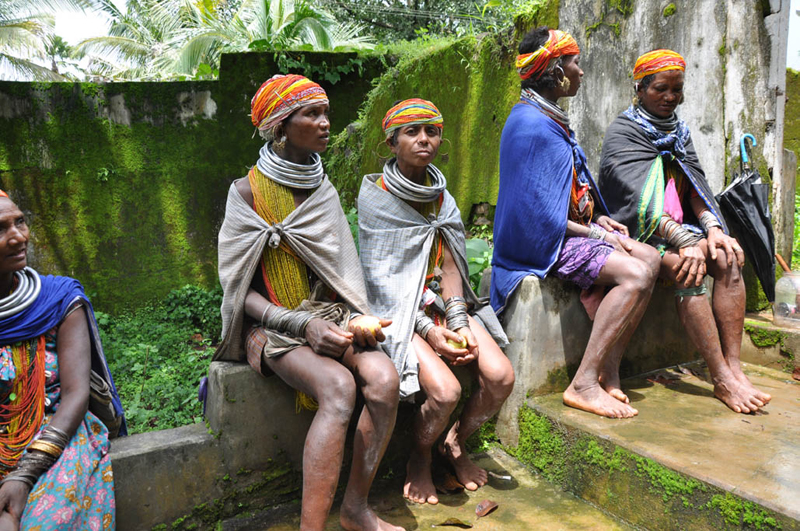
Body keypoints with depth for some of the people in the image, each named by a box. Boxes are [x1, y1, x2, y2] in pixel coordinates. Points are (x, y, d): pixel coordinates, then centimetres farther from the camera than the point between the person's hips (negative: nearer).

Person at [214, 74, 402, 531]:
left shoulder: (323, 189, 11)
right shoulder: (248, 191, -4)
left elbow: (342, 267, 11)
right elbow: (239, 286, -7)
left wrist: (357, 317, -10)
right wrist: (302, 324, -20)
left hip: (328, 313, 5)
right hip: (271, 322, -4)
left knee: (384, 378, -24)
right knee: (339, 387, -33)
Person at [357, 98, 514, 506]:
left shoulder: (440, 193, 9)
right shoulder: (375, 196, -9)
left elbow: (449, 262, 4)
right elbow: (381, 276, -13)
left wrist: (458, 321, -11)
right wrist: (429, 331, -20)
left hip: (441, 301, 6)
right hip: (399, 310, -5)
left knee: (500, 377, -14)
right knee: (445, 391, -26)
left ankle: (456, 443, 16)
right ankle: (419, 459, 8)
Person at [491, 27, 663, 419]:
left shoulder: (547, 118, 15)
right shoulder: (534, 126, -18)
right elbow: (541, 214, -22)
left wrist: (600, 218, 6)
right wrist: (596, 234, -14)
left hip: (566, 230, 10)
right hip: (542, 242, -10)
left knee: (649, 259, -3)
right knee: (634, 274, -23)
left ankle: (608, 370, -4)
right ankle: (583, 384, -17)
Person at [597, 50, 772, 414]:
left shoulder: (678, 131, 17)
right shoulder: (623, 132, -6)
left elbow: (695, 186, 8)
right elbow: (641, 196, -20)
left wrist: (712, 227, -12)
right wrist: (685, 241, -30)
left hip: (677, 227, 7)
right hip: (635, 231, -7)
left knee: (727, 257, -19)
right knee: (689, 269, -30)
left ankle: (733, 367, -19)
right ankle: (722, 380, -25)